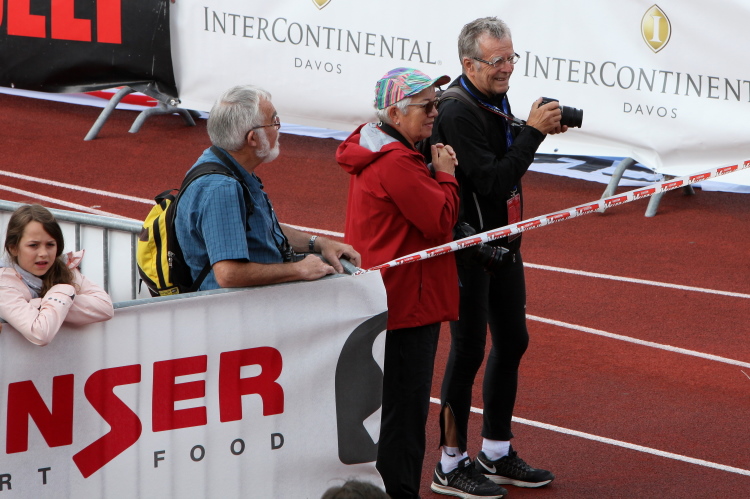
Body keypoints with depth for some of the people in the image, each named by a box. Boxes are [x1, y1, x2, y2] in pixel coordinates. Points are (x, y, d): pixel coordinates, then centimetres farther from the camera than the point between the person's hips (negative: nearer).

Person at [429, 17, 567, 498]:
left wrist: (536, 128, 0)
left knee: (512, 340, 14)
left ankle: (496, 453, 28)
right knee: (469, 350, -2)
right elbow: (492, 181, -26)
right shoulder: (458, 111, -22)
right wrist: (533, 132, -24)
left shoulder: (495, 99, 7)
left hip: (503, 242, 9)